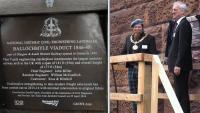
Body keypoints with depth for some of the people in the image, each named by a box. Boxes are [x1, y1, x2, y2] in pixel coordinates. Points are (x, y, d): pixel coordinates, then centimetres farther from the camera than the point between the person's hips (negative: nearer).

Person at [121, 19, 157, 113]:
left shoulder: (149, 38, 1)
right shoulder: (128, 38, 16)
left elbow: (153, 54, -4)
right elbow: (124, 52, 21)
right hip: (131, 69, 5)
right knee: (133, 92, 9)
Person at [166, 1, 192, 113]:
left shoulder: (184, 24, -12)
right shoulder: (179, 24, 18)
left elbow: (183, 46, -20)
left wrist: (178, 65, -22)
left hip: (181, 65, -10)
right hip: (178, 64, 10)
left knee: (182, 92, -8)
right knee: (180, 92, 11)